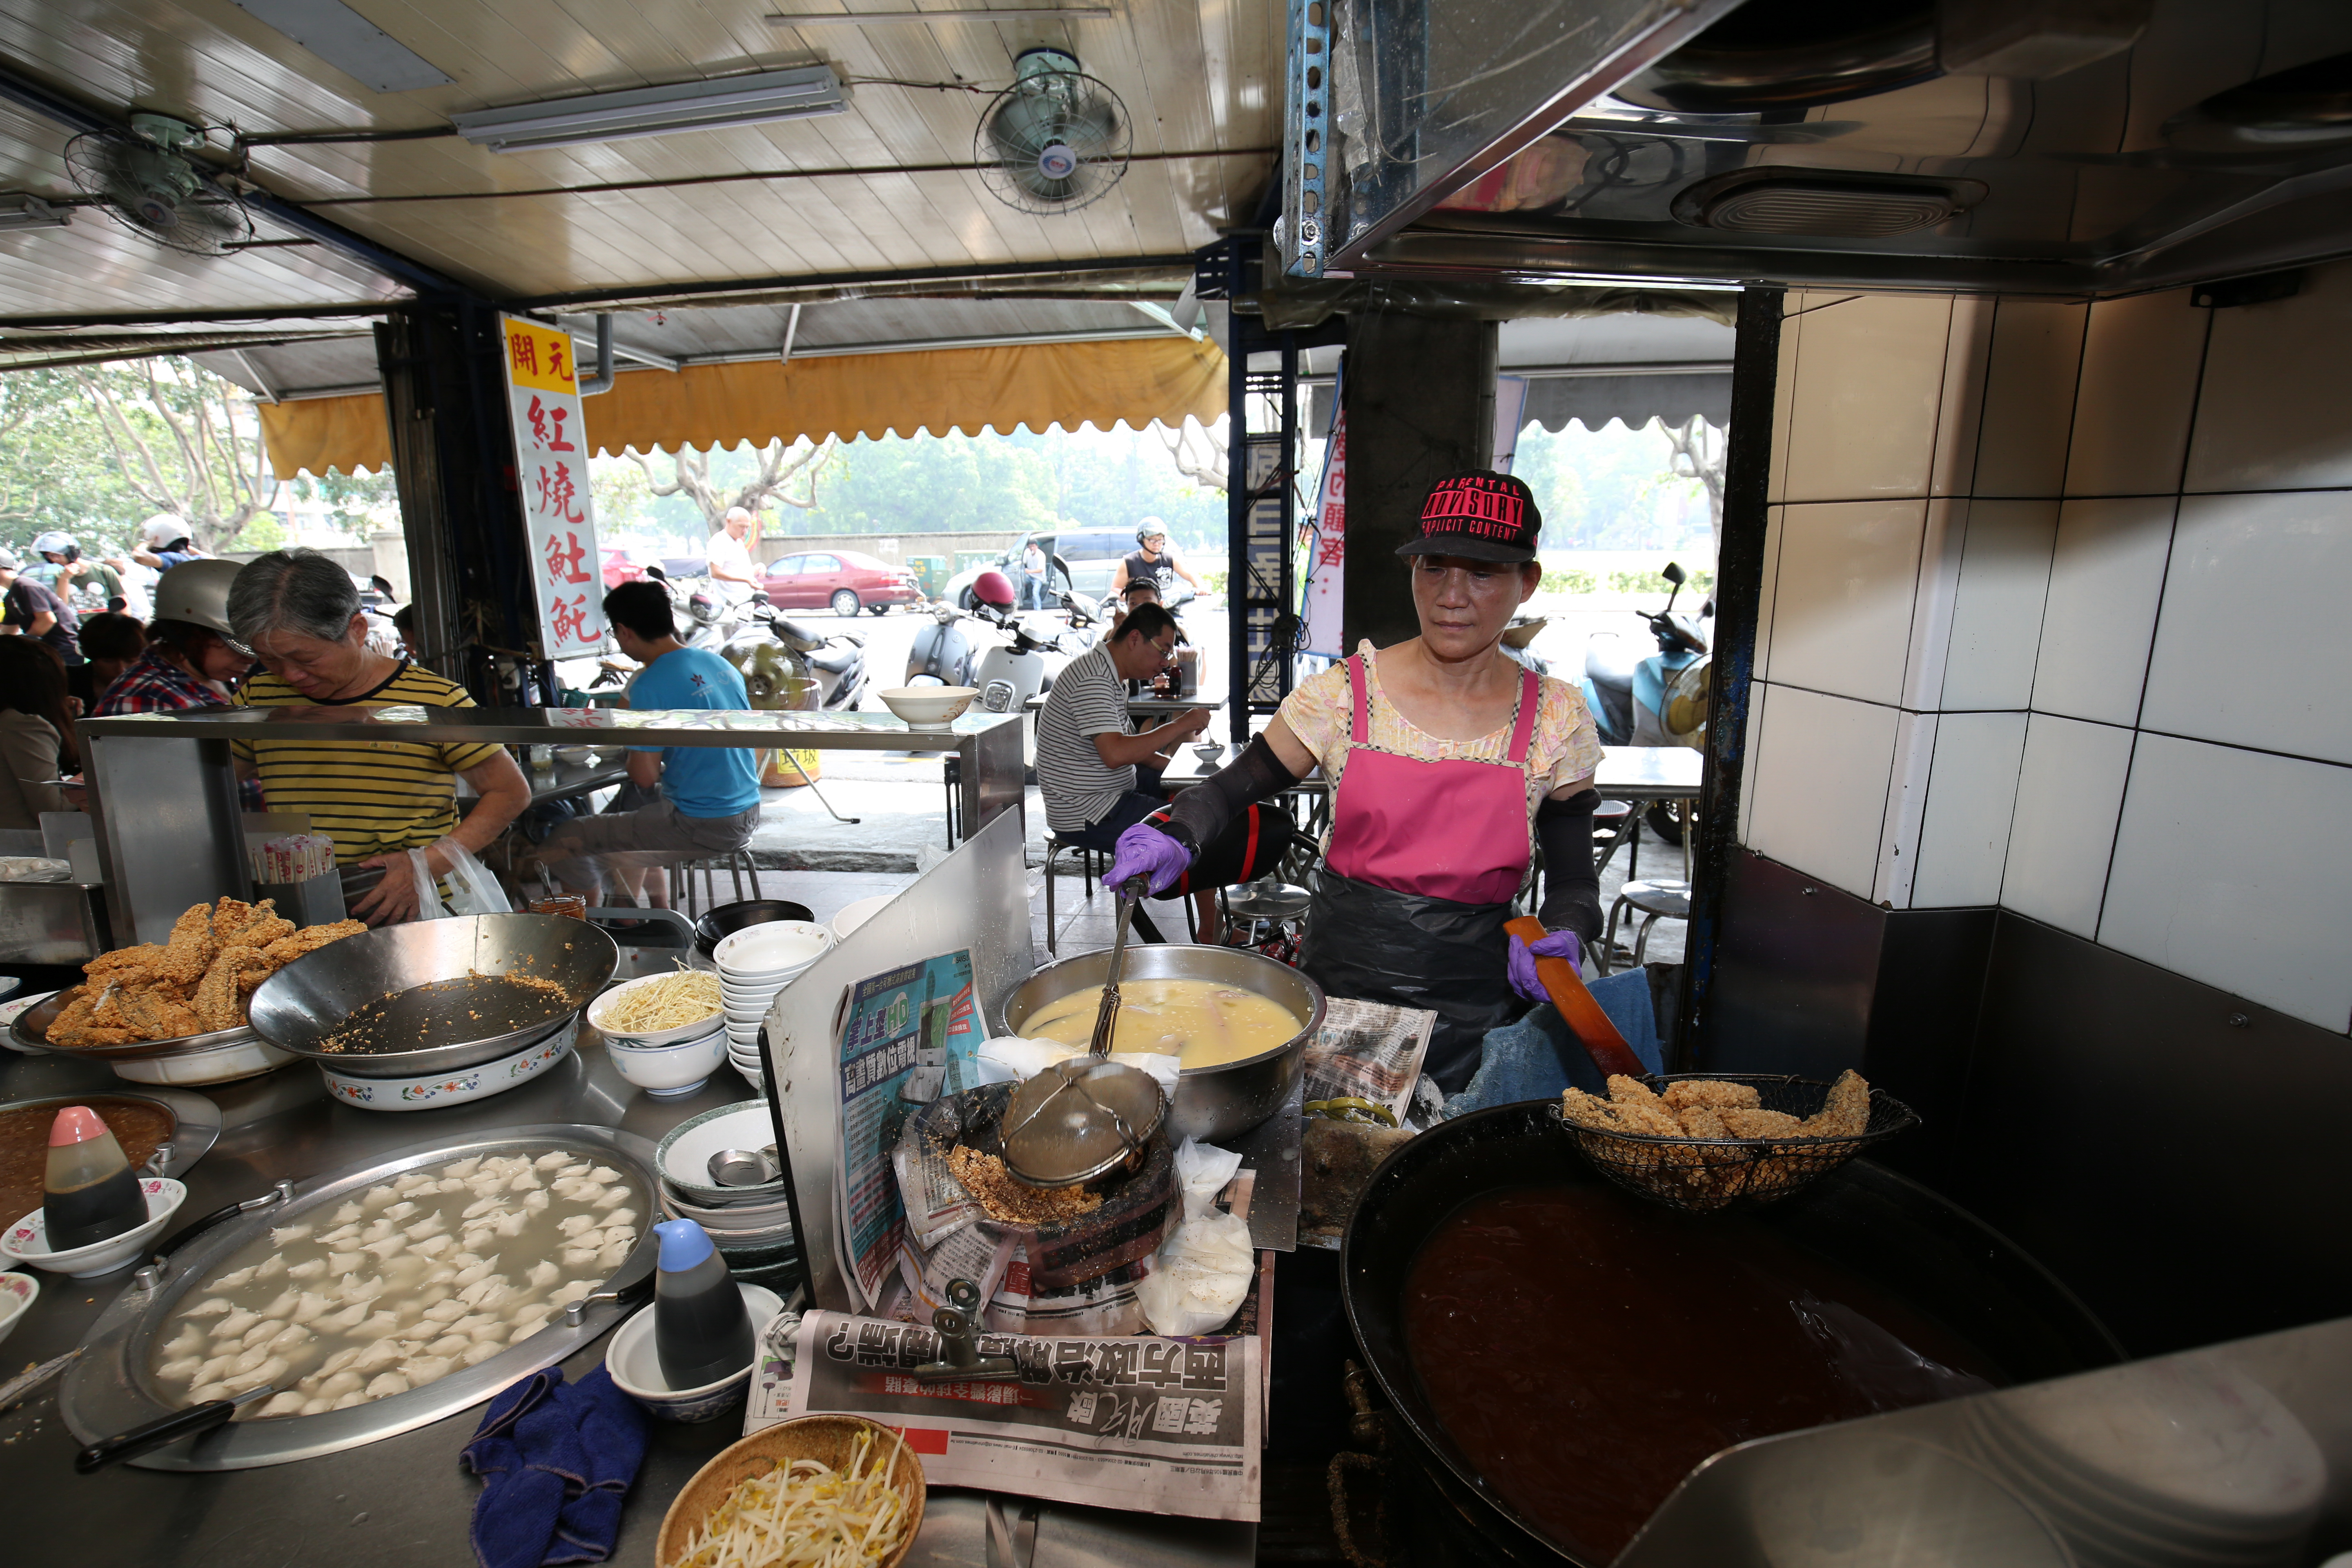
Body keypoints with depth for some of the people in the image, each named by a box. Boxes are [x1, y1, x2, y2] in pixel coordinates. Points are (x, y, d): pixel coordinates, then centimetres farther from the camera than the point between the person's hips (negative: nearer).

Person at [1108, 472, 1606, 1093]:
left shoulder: (1557, 720, -3)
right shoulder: (1344, 694, -7)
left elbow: (1574, 881, 3)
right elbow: (1232, 791, -1)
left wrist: (1560, 937, -17)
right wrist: (1178, 837, -21)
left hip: (1473, 1013, 1)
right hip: (1337, 981, 0)